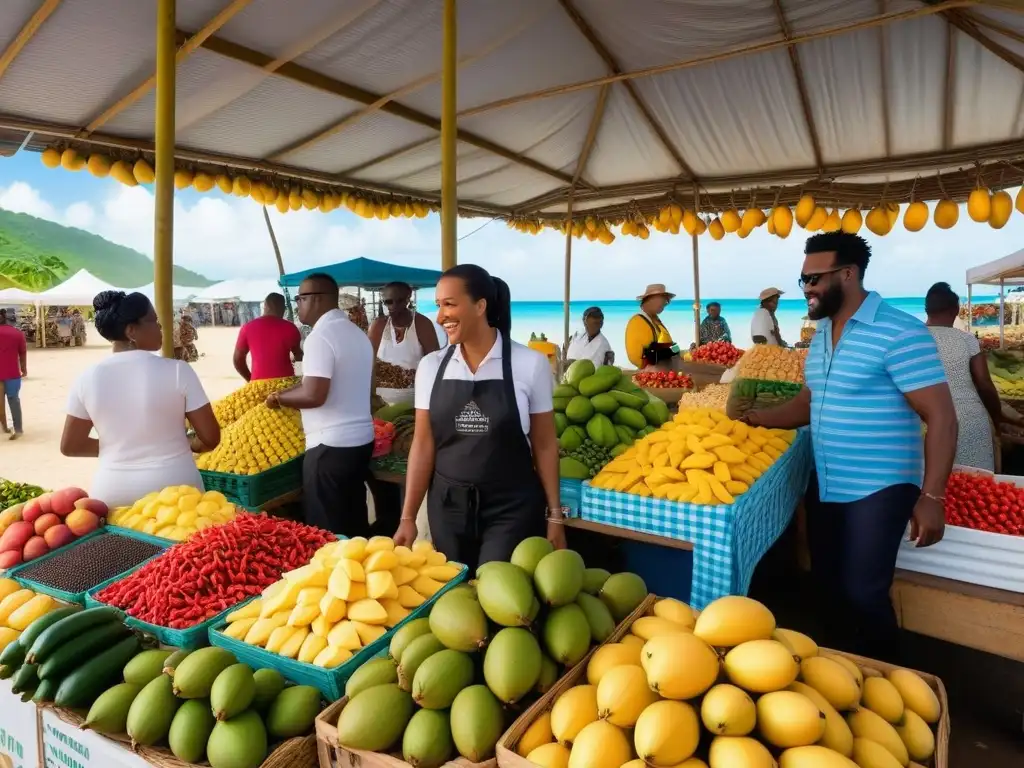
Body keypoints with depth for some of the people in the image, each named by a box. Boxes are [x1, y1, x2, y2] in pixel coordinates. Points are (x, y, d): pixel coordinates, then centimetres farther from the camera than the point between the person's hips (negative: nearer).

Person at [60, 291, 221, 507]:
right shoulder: (177, 370, -14)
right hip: (174, 488, -3)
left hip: (112, 493, 3)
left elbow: (69, 446, 4)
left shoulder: (87, 379, -4)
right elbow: (210, 438, -11)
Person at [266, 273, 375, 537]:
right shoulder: (358, 333, 12)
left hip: (330, 445, -9)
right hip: (362, 438, 9)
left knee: (326, 528, 3)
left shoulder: (320, 336, -15)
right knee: (354, 519, 17)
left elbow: (313, 395, -23)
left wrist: (279, 397, -5)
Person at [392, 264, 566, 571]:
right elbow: (423, 444, 2)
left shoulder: (530, 363, -8)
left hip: (512, 507, -3)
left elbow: (544, 444, -2)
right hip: (447, 506, 3)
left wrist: (554, 514, -1)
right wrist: (408, 517, 1)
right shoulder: (431, 367, 0)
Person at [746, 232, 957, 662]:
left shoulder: (899, 332, -17)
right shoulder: (822, 332, 8)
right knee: (829, 585, 17)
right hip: (824, 486, 7)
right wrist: (755, 418, 3)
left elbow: (941, 417, -18)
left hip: (877, 490, -7)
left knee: (863, 594, -1)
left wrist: (931, 496, -22)